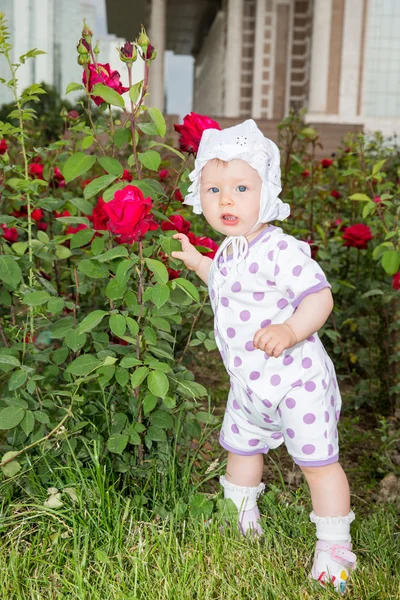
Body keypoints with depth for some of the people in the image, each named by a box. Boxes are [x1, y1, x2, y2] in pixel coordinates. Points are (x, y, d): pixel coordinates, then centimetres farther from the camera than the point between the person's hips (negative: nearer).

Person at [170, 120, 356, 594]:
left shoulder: (280, 250, -23)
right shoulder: (229, 250, 4)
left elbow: (319, 296, -27)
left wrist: (290, 330, -43)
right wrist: (195, 261, 21)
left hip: (295, 380, -9)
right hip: (248, 384, 9)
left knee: (317, 461, 0)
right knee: (240, 447, 23)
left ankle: (333, 546, 18)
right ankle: (243, 521, 46)